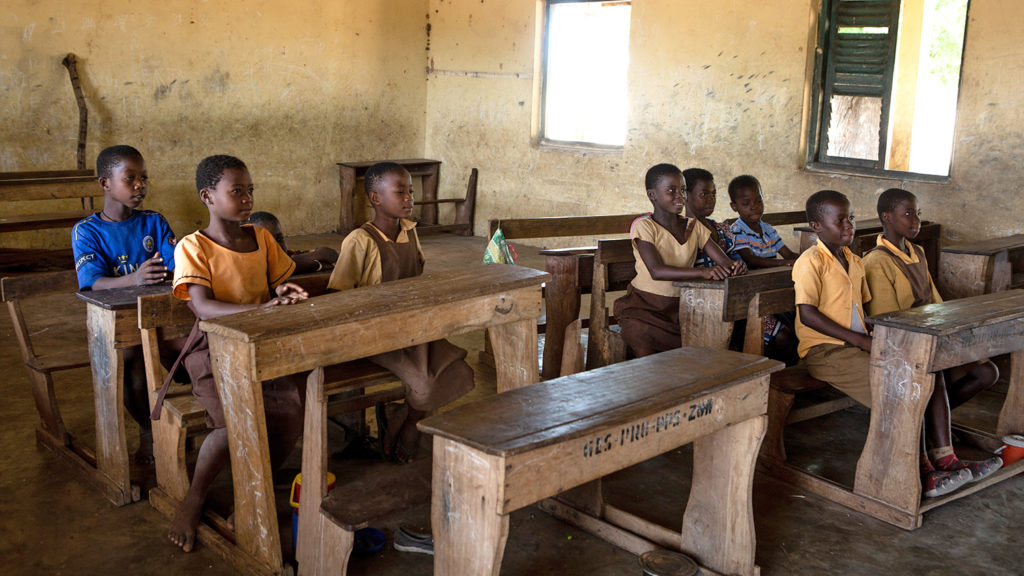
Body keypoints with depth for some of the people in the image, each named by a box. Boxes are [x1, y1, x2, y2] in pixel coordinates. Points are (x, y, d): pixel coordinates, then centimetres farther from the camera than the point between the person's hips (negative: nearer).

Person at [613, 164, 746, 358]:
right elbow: (656, 271, -25)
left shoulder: (694, 226, 8)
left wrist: (734, 266, -26)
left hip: (681, 306, 5)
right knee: (644, 344, -34)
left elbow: (723, 260, 0)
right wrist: (702, 272, -37)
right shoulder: (644, 227, -10)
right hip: (644, 306, -5)